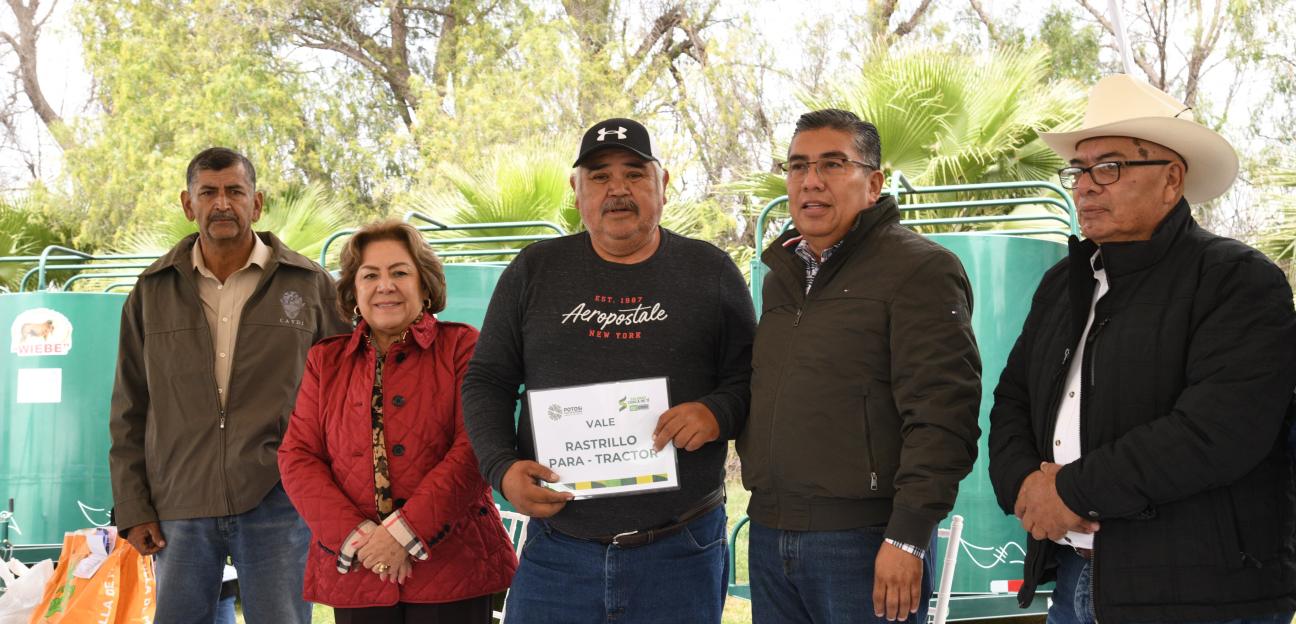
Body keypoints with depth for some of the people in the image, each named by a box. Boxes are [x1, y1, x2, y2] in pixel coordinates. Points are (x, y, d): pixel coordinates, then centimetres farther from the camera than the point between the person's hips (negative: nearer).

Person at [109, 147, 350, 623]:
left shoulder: (310, 284, 4)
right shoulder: (153, 292, 9)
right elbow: (129, 410, 11)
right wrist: (132, 507, 5)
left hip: (277, 500, -2)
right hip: (178, 508, 2)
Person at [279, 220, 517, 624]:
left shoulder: (461, 346, 2)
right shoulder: (325, 361, 12)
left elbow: (475, 448, -8)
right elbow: (297, 457, 5)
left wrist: (405, 531, -15)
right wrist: (356, 536, -9)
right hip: (354, 573, 3)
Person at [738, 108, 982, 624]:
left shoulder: (920, 270, -7)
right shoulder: (781, 276, 17)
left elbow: (940, 417, -15)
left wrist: (908, 537, -19)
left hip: (864, 539, -7)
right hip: (770, 536, 7)